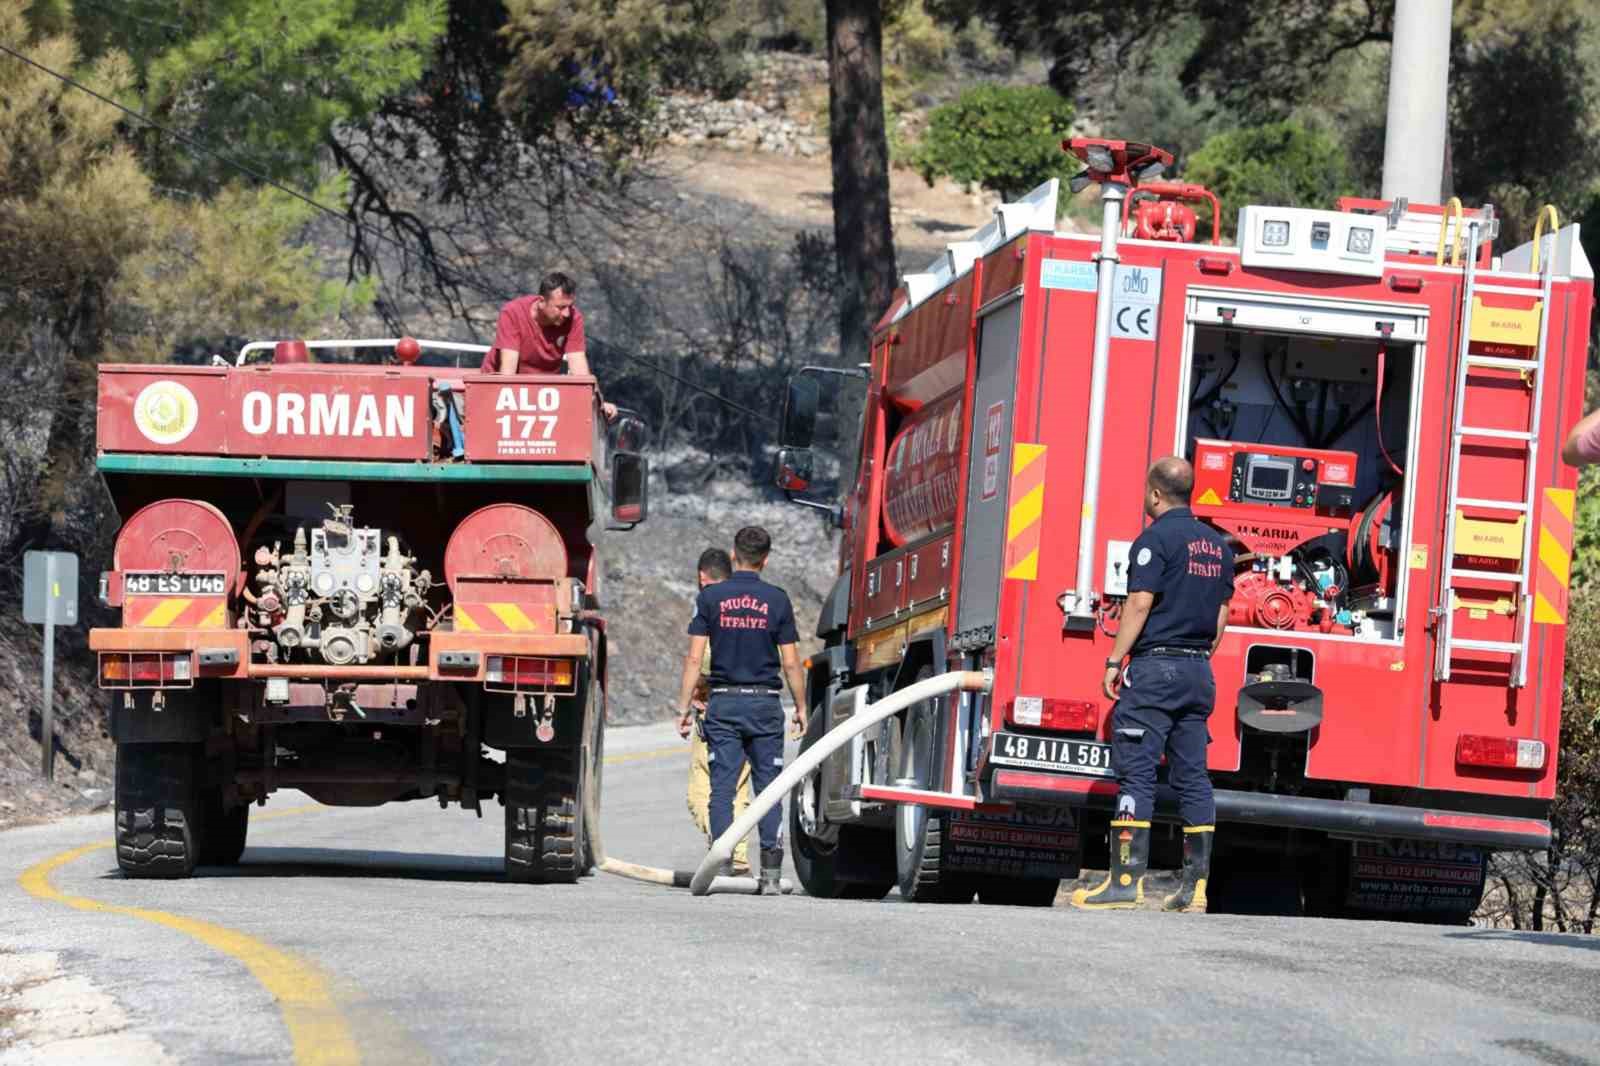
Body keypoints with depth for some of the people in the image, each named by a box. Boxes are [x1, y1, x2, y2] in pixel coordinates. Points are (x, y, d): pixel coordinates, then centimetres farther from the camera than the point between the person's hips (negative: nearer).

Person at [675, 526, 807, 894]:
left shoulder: (710, 597, -1)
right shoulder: (777, 600, -1)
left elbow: (694, 657, -3)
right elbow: (790, 662, 0)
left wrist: (684, 704, 2)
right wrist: (801, 707, 11)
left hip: (723, 702, 0)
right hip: (765, 703, 0)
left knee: (722, 788, 1)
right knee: (768, 788, 3)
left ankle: (722, 867, -6)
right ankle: (771, 874, -2)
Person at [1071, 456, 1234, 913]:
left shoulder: (1157, 538, -9)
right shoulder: (1217, 544, 14)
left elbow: (1140, 604, -15)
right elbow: (1222, 611, 17)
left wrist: (1114, 662, -11)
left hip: (1155, 668, -7)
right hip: (1199, 671, 7)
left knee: (1136, 773, -8)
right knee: (1193, 777, 6)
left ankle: (1126, 880, -14)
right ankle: (1196, 885, 4)